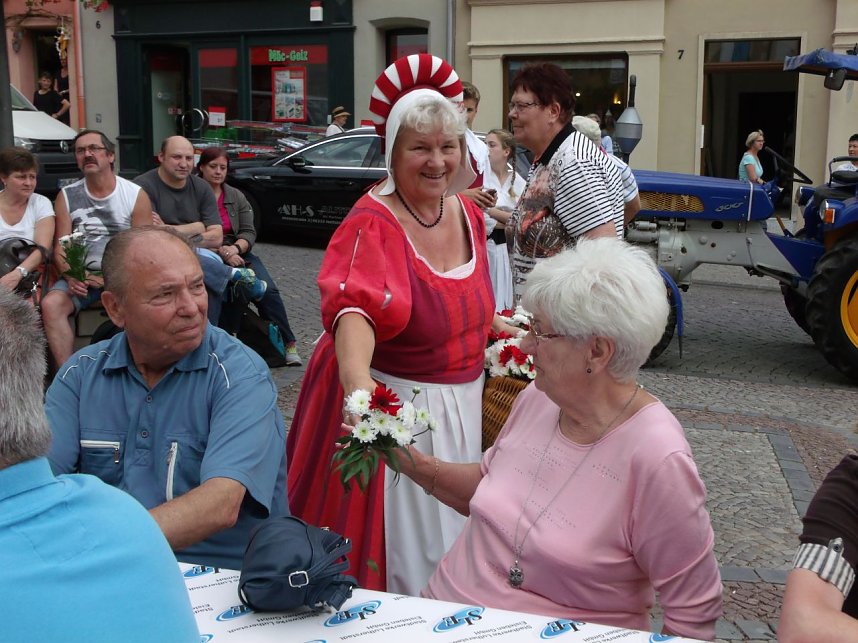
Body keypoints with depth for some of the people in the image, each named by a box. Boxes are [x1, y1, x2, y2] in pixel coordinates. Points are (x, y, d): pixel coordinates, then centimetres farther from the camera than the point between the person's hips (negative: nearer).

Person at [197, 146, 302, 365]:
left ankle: (288, 343, -17)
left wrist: (235, 249, -15)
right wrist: (221, 252, -22)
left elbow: (249, 232, 7)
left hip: (237, 253, 4)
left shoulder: (237, 197, 14)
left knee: (267, 289, -20)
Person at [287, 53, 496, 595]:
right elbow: (353, 310, -41)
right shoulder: (373, 226, -22)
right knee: (397, 554, 6)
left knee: (446, 536, 22)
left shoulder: (468, 213, 2)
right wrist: (360, 391, -57)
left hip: (462, 403, 7)